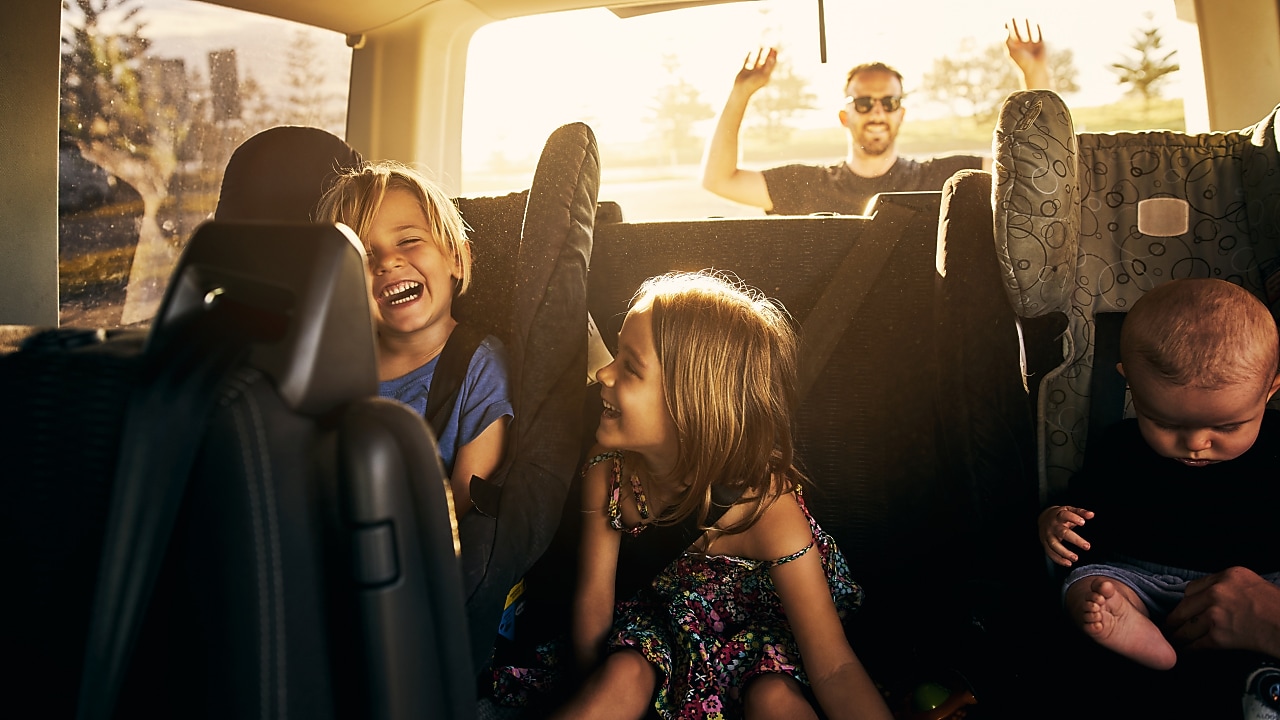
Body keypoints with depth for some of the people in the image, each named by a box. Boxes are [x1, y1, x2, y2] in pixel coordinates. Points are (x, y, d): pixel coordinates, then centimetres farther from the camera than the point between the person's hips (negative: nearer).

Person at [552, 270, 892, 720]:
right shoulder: (607, 472, -22)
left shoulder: (766, 506, -32)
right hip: (658, 609, 2)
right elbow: (593, 599, -10)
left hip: (758, 619, -2)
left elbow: (835, 669, -30)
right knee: (625, 678, -27)